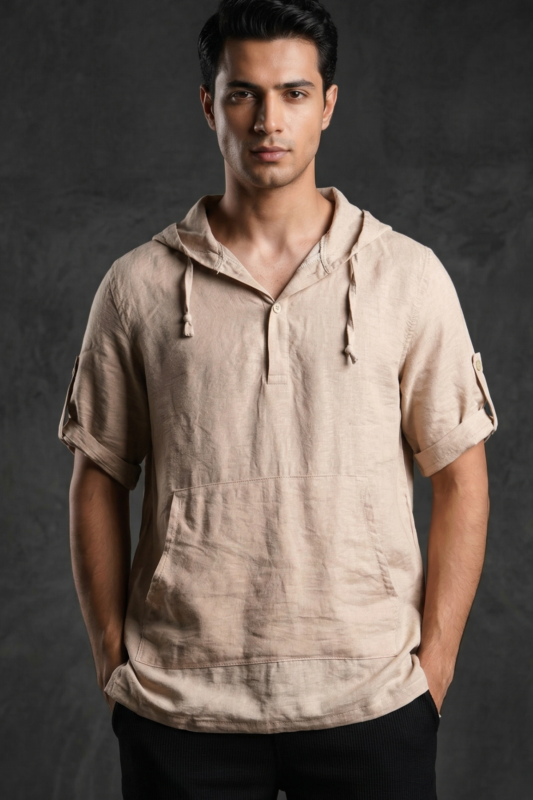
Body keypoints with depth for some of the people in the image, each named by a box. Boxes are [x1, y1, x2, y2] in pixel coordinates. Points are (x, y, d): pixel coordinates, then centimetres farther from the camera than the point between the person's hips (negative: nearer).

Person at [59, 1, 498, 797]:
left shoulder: (409, 276, 0)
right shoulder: (138, 286, 1)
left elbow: (461, 483, 2)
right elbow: (99, 482, 5)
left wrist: (434, 665, -2)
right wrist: (114, 665, 2)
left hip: (369, 700, 0)